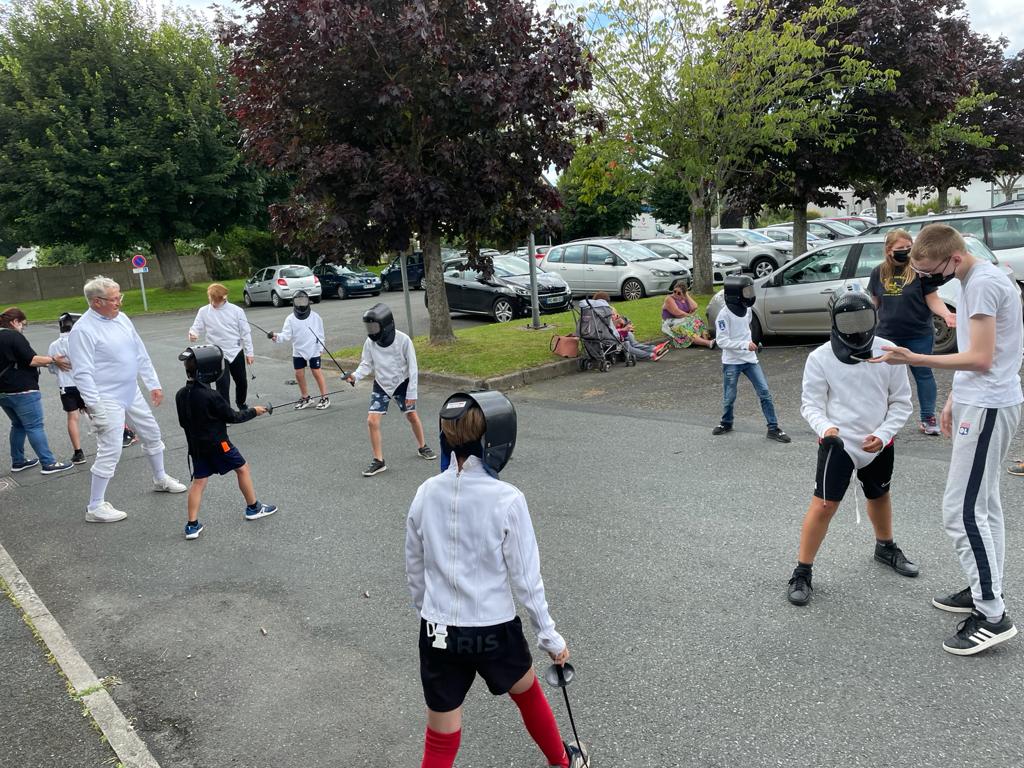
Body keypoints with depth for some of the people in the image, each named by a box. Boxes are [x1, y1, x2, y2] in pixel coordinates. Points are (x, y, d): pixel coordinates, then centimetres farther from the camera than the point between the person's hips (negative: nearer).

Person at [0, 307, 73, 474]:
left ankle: (18, 461, 24)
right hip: (22, 391, -9)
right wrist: (53, 359, -11)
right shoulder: (14, 336, -14)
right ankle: (48, 463, -4)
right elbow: (31, 360, -18)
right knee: (35, 427, -6)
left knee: (18, 425, 19)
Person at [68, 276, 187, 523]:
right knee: (110, 452, -7)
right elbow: (82, 373, -20)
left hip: (132, 394, 8)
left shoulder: (121, 318, 6)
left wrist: (154, 384, 14)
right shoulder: (83, 330, -18)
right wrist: (95, 408, -23)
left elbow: (141, 355, 13)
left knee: (152, 434, 20)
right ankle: (95, 508, 5)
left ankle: (161, 479, 42)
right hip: (107, 400, -8)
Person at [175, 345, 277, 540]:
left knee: (199, 481, 10)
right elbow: (232, 417, -12)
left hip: (196, 445, 6)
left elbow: (183, 422, 9)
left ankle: (192, 525, 6)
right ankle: (253, 507, 25)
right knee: (242, 468, 12)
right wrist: (253, 412, 2)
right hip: (217, 443, -6)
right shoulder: (212, 396, -23)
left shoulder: (181, 395, -2)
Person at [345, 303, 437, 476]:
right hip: (381, 386, 2)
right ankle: (378, 461, 3)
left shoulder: (403, 340, -22)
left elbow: (412, 368, -15)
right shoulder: (370, 342, -14)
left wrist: (411, 393, -14)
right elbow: (366, 364, -2)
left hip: (401, 384, -2)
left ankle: (422, 447, 37)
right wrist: (355, 376, -23)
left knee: (412, 416, 12)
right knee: (372, 421, -8)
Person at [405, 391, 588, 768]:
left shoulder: (426, 494, -7)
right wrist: (549, 636, 1)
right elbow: (525, 578, -13)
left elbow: (415, 573, 5)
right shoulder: (506, 500, -20)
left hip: (437, 632, 2)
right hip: (492, 631, -2)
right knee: (529, 694, 28)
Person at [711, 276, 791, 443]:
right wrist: (745, 345, -27)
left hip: (750, 359, 5)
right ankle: (726, 423, 33)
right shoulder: (724, 315, -18)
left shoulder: (747, 310, 3)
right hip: (731, 362, -5)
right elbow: (721, 341, -22)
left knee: (764, 392, -2)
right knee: (729, 397, 8)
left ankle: (773, 428, 4)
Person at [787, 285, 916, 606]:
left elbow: (901, 402, -1)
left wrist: (883, 435, -13)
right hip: (837, 444, -3)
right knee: (823, 506, -8)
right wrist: (825, 427, -27)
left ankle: (886, 547, 52)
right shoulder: (820, 358, -12)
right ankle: (802, 573, 4)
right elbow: (811, 403, -7)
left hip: (879, 444, 3)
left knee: (879, 496, 25)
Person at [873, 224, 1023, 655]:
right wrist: (953, 400, 19)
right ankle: (985, 591, 27)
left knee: (962, 511, -9)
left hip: (988, 408, -11)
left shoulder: (983, 283, -18)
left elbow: (981, 358, -23)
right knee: (981, 505, 16)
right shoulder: (975, 281, 13)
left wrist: (913, 359, -24)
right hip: (978, 403, 11)